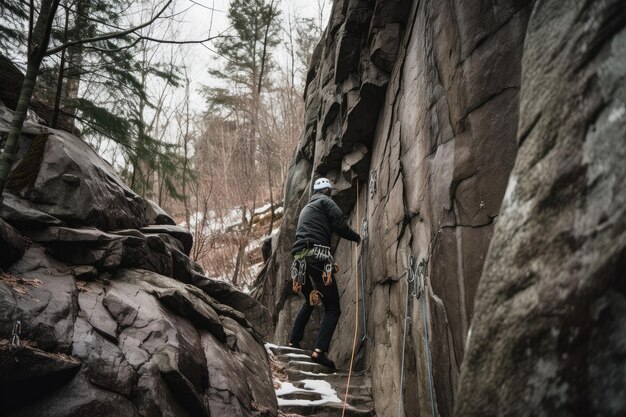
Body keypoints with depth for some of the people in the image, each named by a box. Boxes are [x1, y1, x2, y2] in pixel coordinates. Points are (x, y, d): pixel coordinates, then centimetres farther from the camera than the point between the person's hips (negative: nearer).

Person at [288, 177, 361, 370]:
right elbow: (340, 225, -5)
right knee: (332, 308, -4)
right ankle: (320, 350, -18)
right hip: (316, 256, -8)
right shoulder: (325, 201, 7)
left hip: (300, 258, 8)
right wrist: (356, 237, 12)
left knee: (309, 302, 28)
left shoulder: (306, 208, 31)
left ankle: (293, 341, 27)